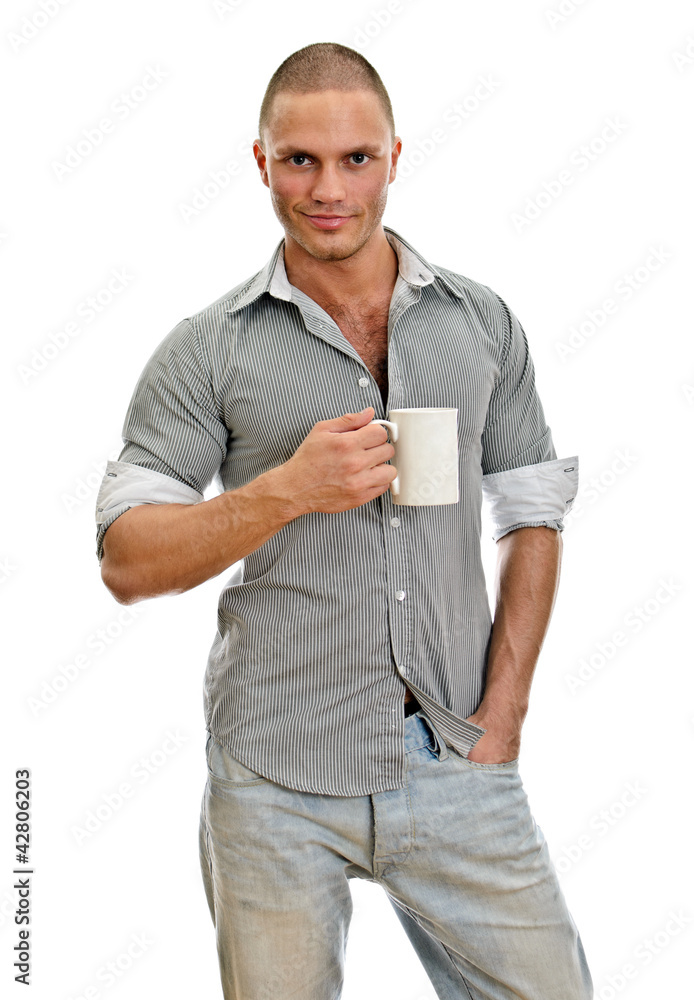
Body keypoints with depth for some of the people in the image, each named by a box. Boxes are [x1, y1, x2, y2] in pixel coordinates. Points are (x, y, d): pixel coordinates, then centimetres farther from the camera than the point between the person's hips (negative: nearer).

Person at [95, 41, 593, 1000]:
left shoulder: (482, 323, 6)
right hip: (276, 784, -2)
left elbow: (534, 519, 10)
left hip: (455, 768, 2)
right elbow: (126, 561, -6)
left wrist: (503, 709, 0)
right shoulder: (208, 350, -2)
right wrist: (286, 491, -20)